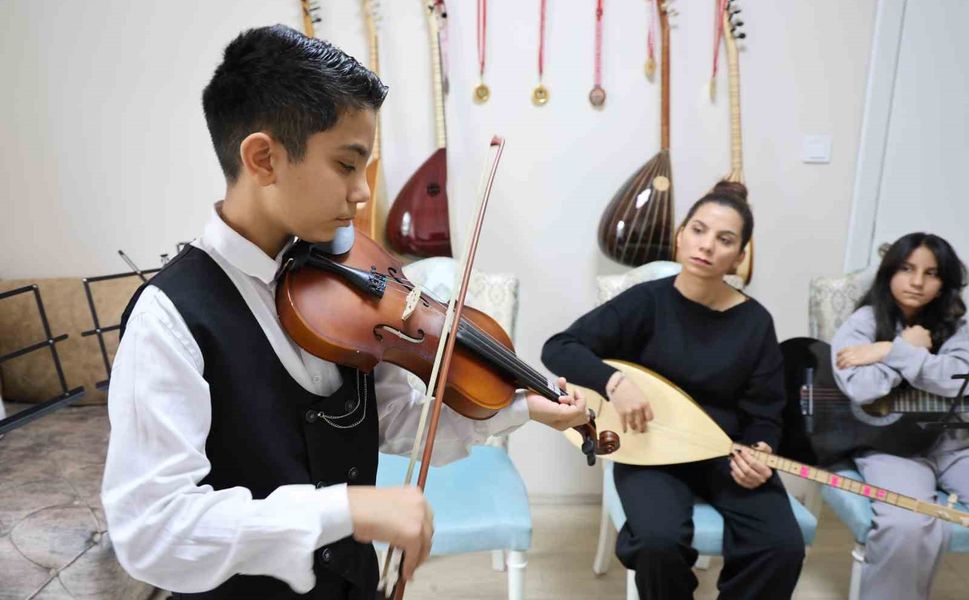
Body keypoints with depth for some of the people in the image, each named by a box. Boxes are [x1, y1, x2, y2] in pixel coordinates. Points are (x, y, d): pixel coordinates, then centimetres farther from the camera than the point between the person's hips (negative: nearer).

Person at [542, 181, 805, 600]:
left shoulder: (755, 322, -3)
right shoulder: (647, 301, -10)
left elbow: (764, 413, 2)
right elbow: (558, 348, -12)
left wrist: (759, 453, -20)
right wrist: (614, 382, -28)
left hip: (727, 456, 3)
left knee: (783, 547, -20)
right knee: (660, 542, -29)